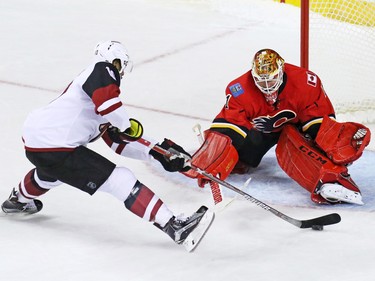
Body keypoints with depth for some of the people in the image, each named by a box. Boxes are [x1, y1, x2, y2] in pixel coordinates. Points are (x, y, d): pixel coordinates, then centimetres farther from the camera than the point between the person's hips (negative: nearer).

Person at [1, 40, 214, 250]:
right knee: (122, 180, -12)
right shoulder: (102, 70, -3)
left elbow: (118, 142, 21)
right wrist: (127, 126, -13)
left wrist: (156, 152, 15)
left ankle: (19, 200, 68)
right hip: (55, 148, -9)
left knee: (52, 169, 44)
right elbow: (105, 98, -28)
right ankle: (172, 225, -21)